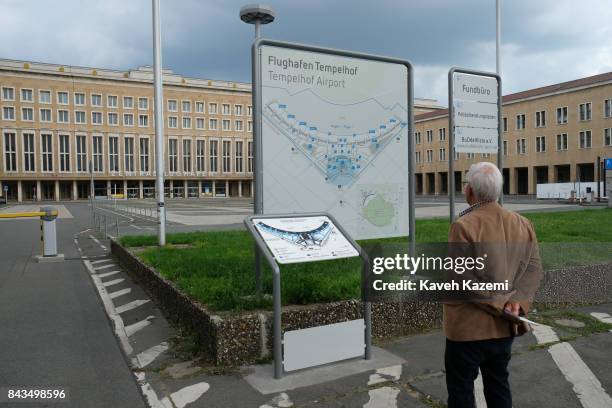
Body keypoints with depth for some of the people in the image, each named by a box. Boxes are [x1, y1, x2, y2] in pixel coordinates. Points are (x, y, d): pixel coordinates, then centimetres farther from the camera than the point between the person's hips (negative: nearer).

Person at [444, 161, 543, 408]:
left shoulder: (464, 226, -21)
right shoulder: (523, 224, 1)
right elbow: (534, 269, -1)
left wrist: (501, 304, -14)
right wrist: (517, 302, -12)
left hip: (468, 329, -6)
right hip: (505, 327, 6)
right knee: (499, 387, 23)